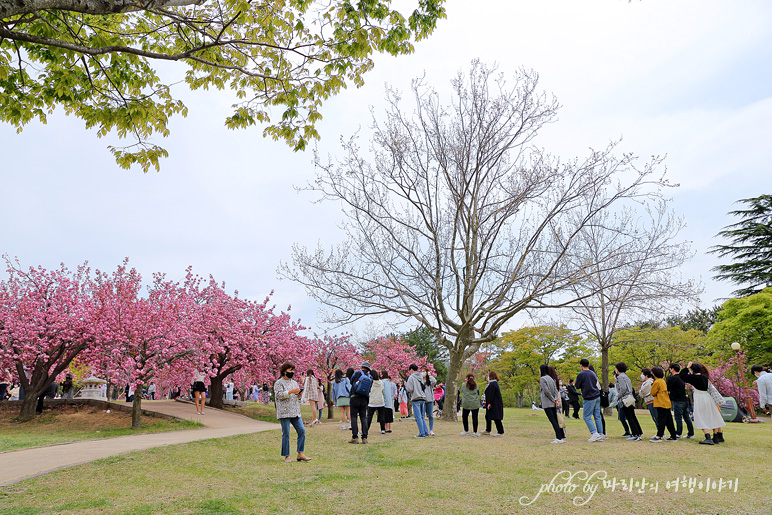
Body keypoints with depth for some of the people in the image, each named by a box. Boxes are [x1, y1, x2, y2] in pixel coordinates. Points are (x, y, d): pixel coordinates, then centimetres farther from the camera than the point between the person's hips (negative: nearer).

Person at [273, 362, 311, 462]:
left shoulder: (294, 382, 18)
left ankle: (300, 453, 6)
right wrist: (291, 392, -20)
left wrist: (298, 395, 3)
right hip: (284, 412, -6)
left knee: (301, 430, -1)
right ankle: (287, 456, 8)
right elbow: (278, 395, -14)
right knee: (286, 434, -2)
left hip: (295, 412, 6)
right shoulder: (279, 383, -2)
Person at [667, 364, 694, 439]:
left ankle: (678, 433, 1)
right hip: (685, 399, 8)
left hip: (678, 401, -8)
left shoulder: (672, 378, -12)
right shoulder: (682, 377, 13)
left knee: (678, 417, -3)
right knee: (687, 417, 12)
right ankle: (691, 433, 17)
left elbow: (667, 389, -13)